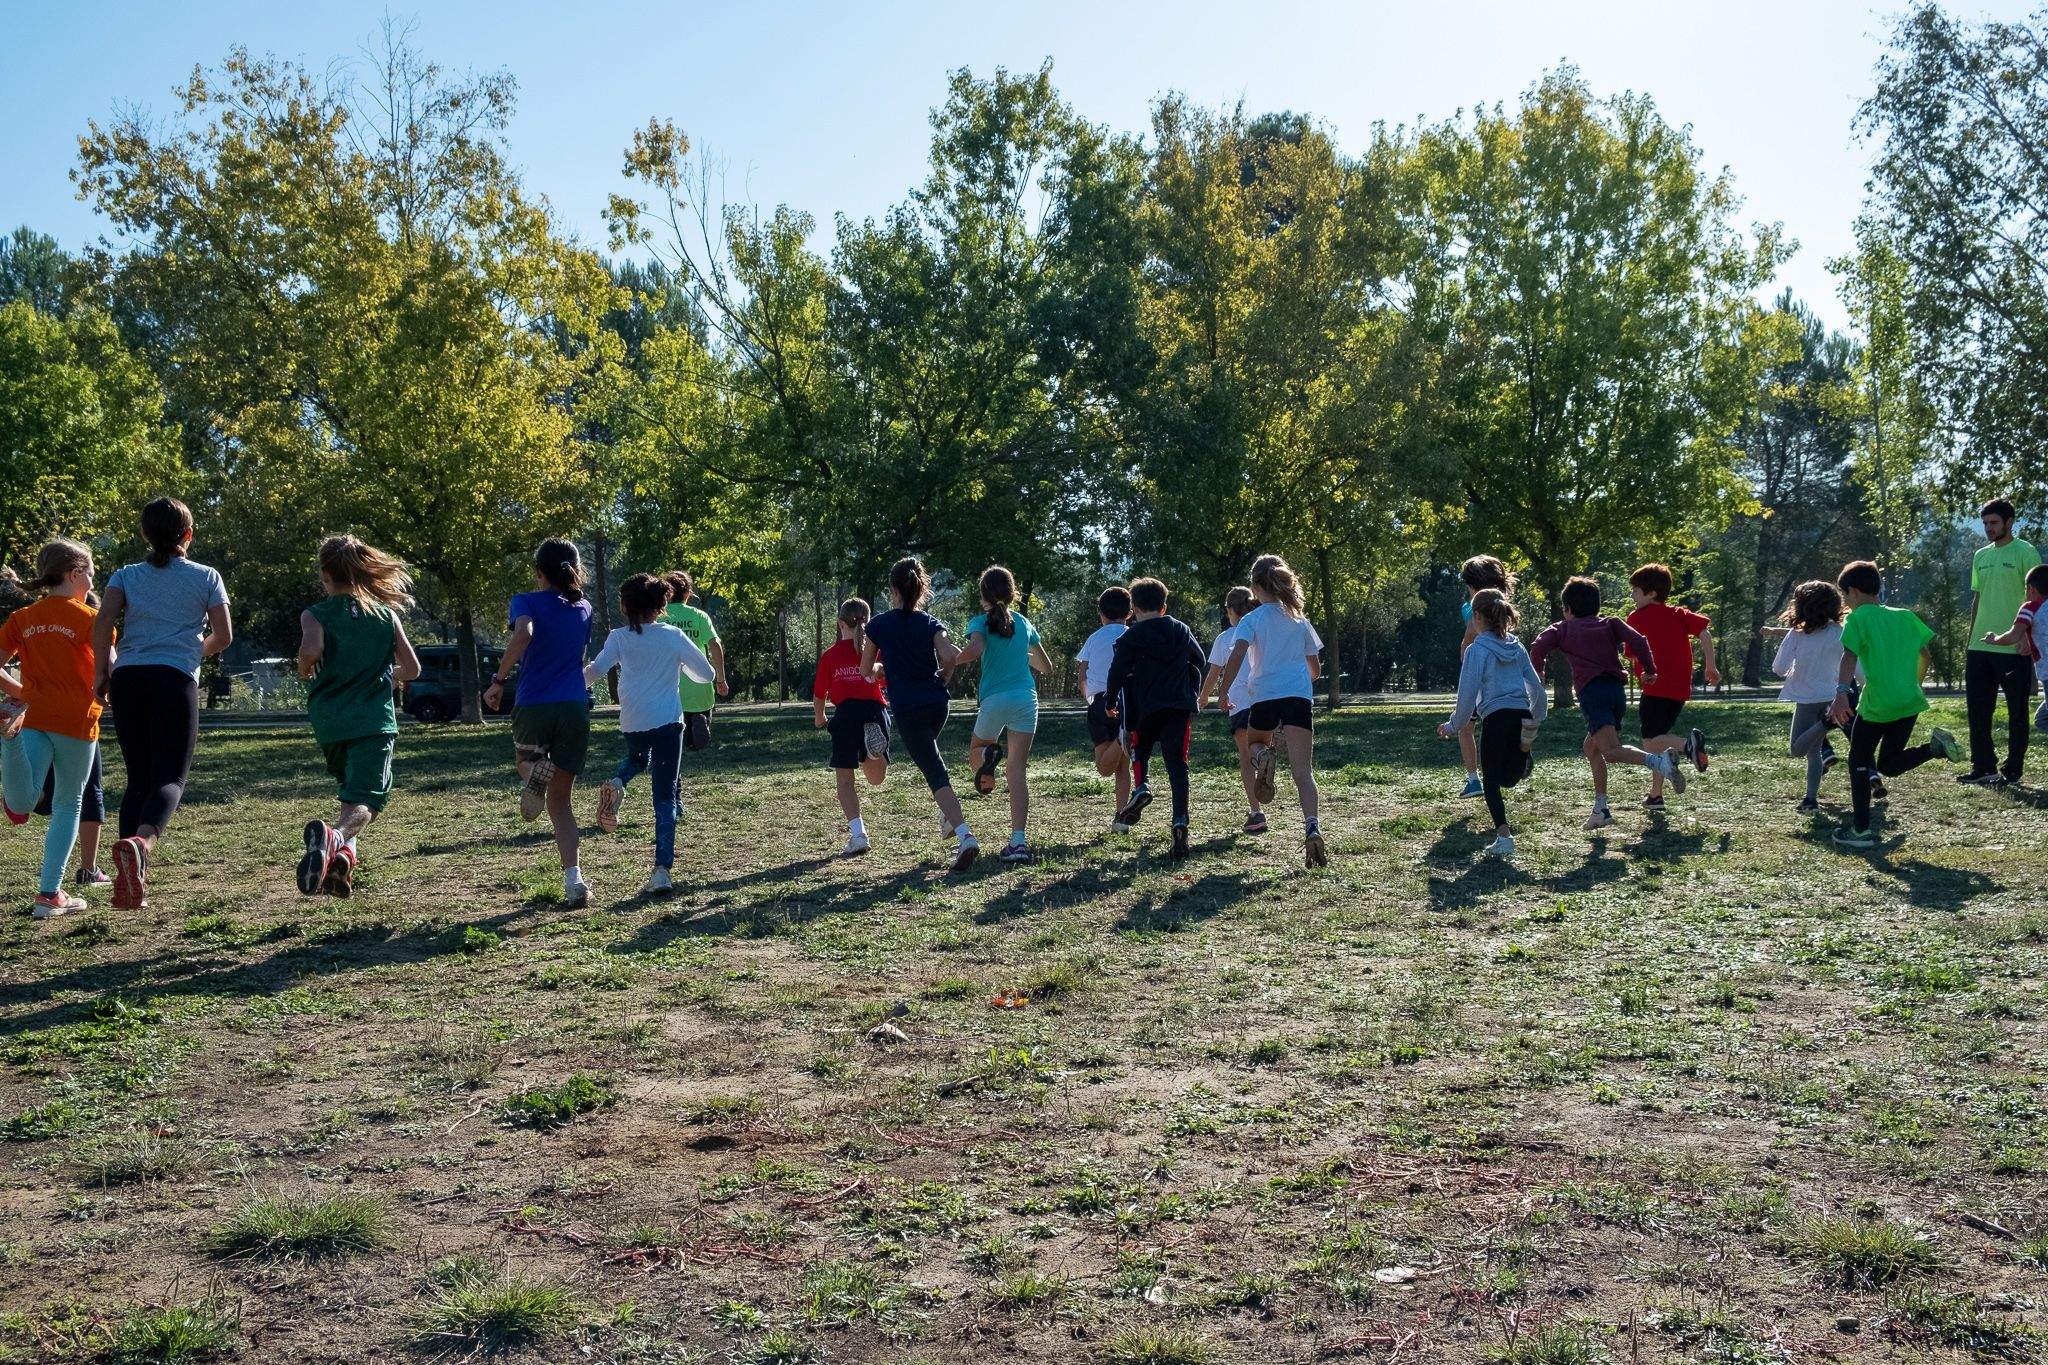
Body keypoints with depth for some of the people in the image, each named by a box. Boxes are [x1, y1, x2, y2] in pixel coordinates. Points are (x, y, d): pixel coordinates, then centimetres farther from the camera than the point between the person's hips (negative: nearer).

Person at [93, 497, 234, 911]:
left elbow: (103, 622, -2)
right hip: (175, 679, -3)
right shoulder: (206, 577, 11)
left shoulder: (127, 575, 15)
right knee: (170, 778, -5)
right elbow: (224, 636, 5)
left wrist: (101, 672, 6)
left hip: (128, 679, 3)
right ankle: (141, 842, -37)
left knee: (138, 779, 12)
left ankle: (133, 879, 5)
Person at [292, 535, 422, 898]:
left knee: (351, 789, 25)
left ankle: (343, 853, 9)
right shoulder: (386, 614, 7)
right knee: (366, 800, -11)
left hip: (328, 722, 2)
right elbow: (412, 668, 7)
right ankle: (335, 837, -41)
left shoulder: (315, 615, 1)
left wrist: (304, 671, 1)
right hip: (375, 720, -2)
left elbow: (311, 649, -20)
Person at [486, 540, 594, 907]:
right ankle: (573, 881, -8)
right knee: (560, 800, 10)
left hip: (533, 707, -2)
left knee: (524, 754, 33)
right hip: (575, 708, 3)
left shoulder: (528, 602, 1)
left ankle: (535, 770, -6)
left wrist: (498, 680, -16)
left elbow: (523, 633, -22)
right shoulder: (583, 608, 14)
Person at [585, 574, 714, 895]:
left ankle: (617, 785, 3)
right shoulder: (674, 636, 2)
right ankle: (663, 869, -12)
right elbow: (706, 674, 8)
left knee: (637, 758, 37)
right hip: (668, 722, -1)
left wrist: (583, 679, 8)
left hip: (632, 724, 1)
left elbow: (595, 670, -11)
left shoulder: (619, 637, 1)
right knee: (665, 796, 0)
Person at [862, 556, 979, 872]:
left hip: (907, 708, -4)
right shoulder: (931, 623, 5)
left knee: (934, 771, -6)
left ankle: (965, 835, -21)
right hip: (937, 703, 4)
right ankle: (950, 815, 23)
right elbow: (950, 656, -12)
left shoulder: (879, 624, 1)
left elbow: (866, 671, 8)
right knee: (930, 758, 32)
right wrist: (940, 678, 6)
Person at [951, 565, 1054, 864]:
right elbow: (1047, 666, 23)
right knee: (1018, 771, 1)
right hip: (1026, 698, 3)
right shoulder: (1024, 623, 13)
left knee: (975, 752, 24)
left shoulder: (981, 622, 1)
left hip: (995, 699, -2)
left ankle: (986, 756, -15)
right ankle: (1018, 842, -9)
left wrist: (956, 661, -2)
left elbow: (975, 649, -22)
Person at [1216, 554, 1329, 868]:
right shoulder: (1300, 620, 16)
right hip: (1300, 697, 2)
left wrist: (1223, 692, -7)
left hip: (1265, 697, -2)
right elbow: (1316, 669, 22)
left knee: (1254, 742, 31)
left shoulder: (1252, 620, 4)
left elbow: (1236, 656, -12)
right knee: (1303, 772, -6)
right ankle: (1312, 828, -30)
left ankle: (1263, 757, -7)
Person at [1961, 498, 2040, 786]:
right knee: (1977, 709, 8)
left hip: (2014, 648, -7)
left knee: (2016, 712, 3)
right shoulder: (1981, 556, 14)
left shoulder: (2025, 553, -6)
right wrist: (1970, 639, 16)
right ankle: (1983, 767, 16)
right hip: (1980, 647, 7)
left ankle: (2012, 770, 8)